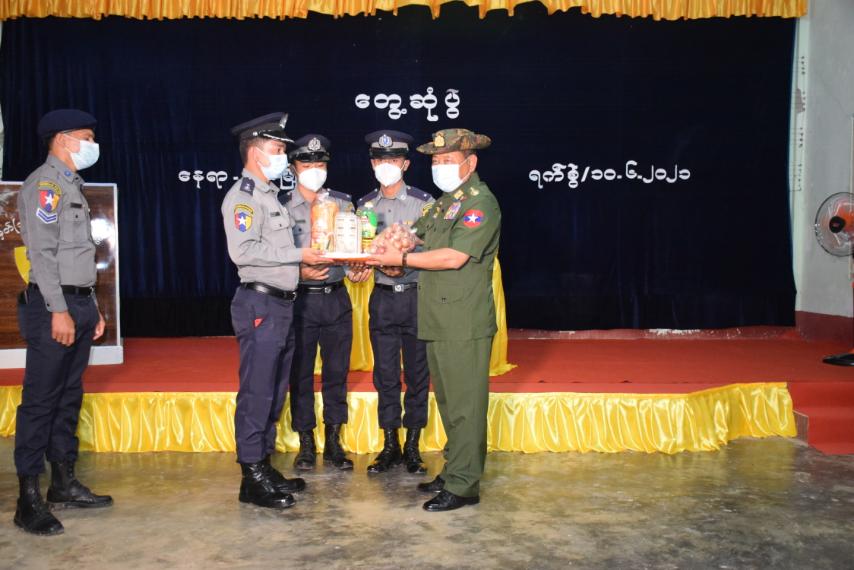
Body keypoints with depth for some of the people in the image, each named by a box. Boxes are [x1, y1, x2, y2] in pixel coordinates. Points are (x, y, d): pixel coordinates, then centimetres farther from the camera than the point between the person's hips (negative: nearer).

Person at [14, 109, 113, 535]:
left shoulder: (72, 186, 20)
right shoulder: (44, 184, -8)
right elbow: (41, 252, -16)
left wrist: (93, 307, 19)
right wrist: (58, 310, -21)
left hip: (79, 304, 9)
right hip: (54, 306, -9)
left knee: (69, 398, 12)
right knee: (40, 400, -5)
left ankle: (64, 482, 21)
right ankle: (28, 499, 1)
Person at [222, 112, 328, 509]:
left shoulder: (269, 195, 20)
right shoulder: (242, 195, -9)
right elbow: (244, 251, -22)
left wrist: (308, 263, 9)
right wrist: (298, 255, -18)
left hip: (282, 304, 10)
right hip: (259, 305, -10)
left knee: (275, 393, 14)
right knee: (256, 393, -5)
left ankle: (265, 465, 24)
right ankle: (252, 479, 3)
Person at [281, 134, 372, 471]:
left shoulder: (343, 204, 9)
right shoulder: (282, 207, 1)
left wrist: (357, 270, -11)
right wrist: (300, 271, -18)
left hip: (337, 298, 2)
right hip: (300, 300, -2)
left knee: (337, 370, 8)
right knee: (301, 373, 5)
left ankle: (333, 442, 21)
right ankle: (306, 444, 19)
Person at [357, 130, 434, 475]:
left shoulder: (423, 203, -3)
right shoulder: (365, 205, 8)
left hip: (416, 295, -3)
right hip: (382, 297, 3)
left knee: (417, 372, 5)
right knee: (385, 374, 7)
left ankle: (412, 447, 18)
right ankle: (390, 446, 20)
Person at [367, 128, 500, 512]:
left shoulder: (481, 202, -10)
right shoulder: (444, 202, 19)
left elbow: (454, 257, -21)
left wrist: (401, 259, -17)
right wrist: (382, 255, -1)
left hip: (465, 325, -9)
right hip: (438, 322, 9)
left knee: (464, 405, -2)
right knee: (448, 403, 16)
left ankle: (463, 486, 6)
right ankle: (454, 472, 28)